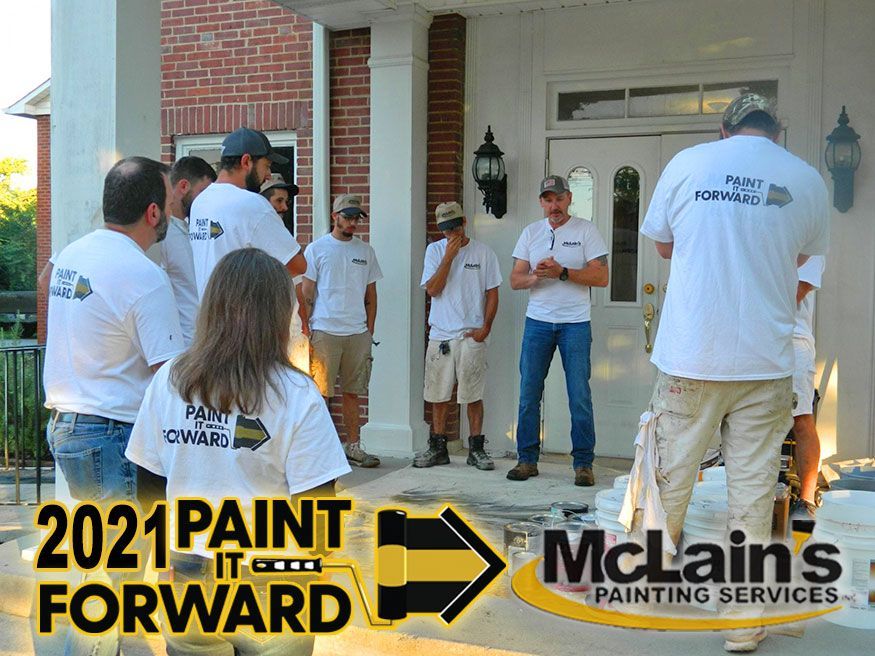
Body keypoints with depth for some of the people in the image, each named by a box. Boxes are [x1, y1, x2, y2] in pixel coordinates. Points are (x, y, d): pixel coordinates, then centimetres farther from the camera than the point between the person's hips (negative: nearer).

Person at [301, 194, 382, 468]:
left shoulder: (366, 251, 13)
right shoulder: (317, 248, 2)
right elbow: (306, 294, 1)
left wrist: (369, 330, 8)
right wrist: (304, 332, -5)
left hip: (358, 332, 4)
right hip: (324, 331, -3)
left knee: (352, 392, 8)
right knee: (320, 392, -3)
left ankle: (353, 445, 15)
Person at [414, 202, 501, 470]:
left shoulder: (483, 252, 3)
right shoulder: (435, 250, 6)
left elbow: (492, 293, 4)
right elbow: (432, 290, -5)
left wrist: (485, 328, -5)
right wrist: (449, 256, -11)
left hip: (471, 336, -2)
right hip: (440, 334, 2)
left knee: (473, 395, 0)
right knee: (438, 395, 6)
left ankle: (476, 449, 10)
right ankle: (438, 448, 17)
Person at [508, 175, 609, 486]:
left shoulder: (586, 230, 1)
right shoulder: (531, 232, 11)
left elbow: (601, 277, -7)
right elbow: (515, 280, 8)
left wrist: (562, 272, -16)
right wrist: (535, 276, -14)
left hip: (575, 323, -3)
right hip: (537, 322, 3)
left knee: (580, 396, -2)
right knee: (528, 393, 4)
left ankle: (583, 463, 7)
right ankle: (527, 460, 15)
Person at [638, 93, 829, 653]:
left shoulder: (688, 163, 1)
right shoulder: (808, 180, 3)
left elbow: (662, 243, 13)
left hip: (690, 358, 0)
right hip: (766, 360, 0)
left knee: (672, 478, 13)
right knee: (753, 487, 7)